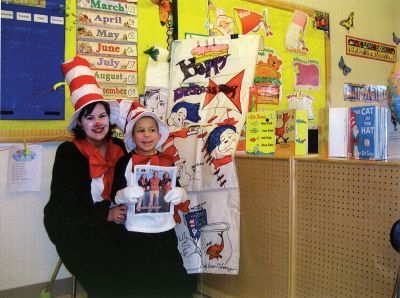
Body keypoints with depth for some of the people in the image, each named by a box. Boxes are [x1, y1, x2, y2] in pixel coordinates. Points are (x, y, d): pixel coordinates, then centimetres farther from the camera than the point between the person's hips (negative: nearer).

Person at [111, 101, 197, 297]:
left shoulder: (167, 162, 5)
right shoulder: (125, 162, -4)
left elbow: (177, 190, 9)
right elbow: (114, 195, -4)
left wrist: (180, 194, -13)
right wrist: (124, 195, -25)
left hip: (165, 230, 3)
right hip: (136, 233, -3)